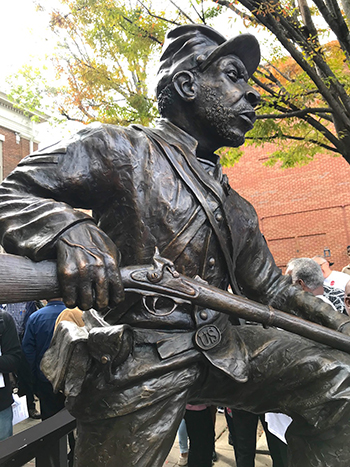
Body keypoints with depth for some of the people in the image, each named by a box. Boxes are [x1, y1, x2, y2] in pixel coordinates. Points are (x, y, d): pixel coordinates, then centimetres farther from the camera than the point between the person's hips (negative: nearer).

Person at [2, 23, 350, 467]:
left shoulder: (237, 210, 14)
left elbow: (271, 289, 21)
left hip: (220, 347, 6)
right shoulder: (119, 149, -6)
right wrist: (70, 231, -32)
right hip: (135, 359, -5)